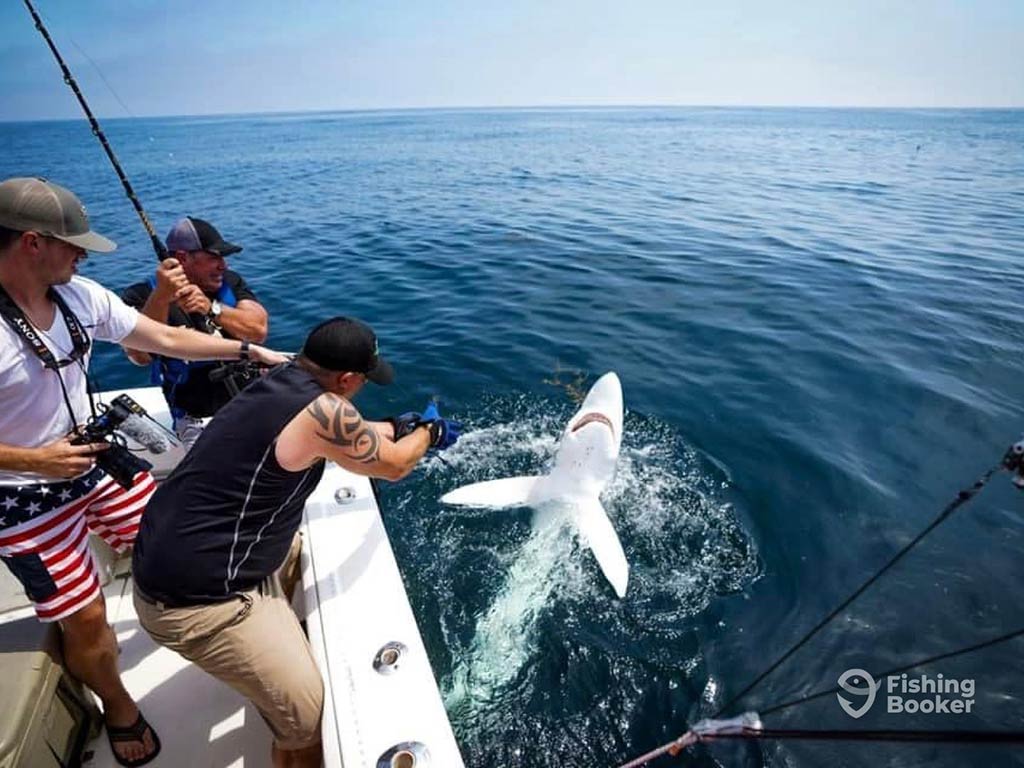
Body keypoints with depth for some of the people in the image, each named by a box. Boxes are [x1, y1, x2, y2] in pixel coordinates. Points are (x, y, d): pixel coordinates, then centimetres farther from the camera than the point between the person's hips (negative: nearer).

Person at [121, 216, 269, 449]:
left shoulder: (230, 282, 8)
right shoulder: (143, 295, -2)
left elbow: (258, 330, -8)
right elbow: (140, 356, -18)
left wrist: (211, 308, -23)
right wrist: (161, 297, -29)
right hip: (201, 418, -4)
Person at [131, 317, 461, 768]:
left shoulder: (281, 383, 3)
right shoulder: (321, 409, -23)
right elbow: (393, 466, -7)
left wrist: (397, 426, 29)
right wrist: (430, 432, 11)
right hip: (195, 598, -9)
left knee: (293, 546, 32)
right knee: (308, 718, -4)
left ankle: (282, 639, 50)